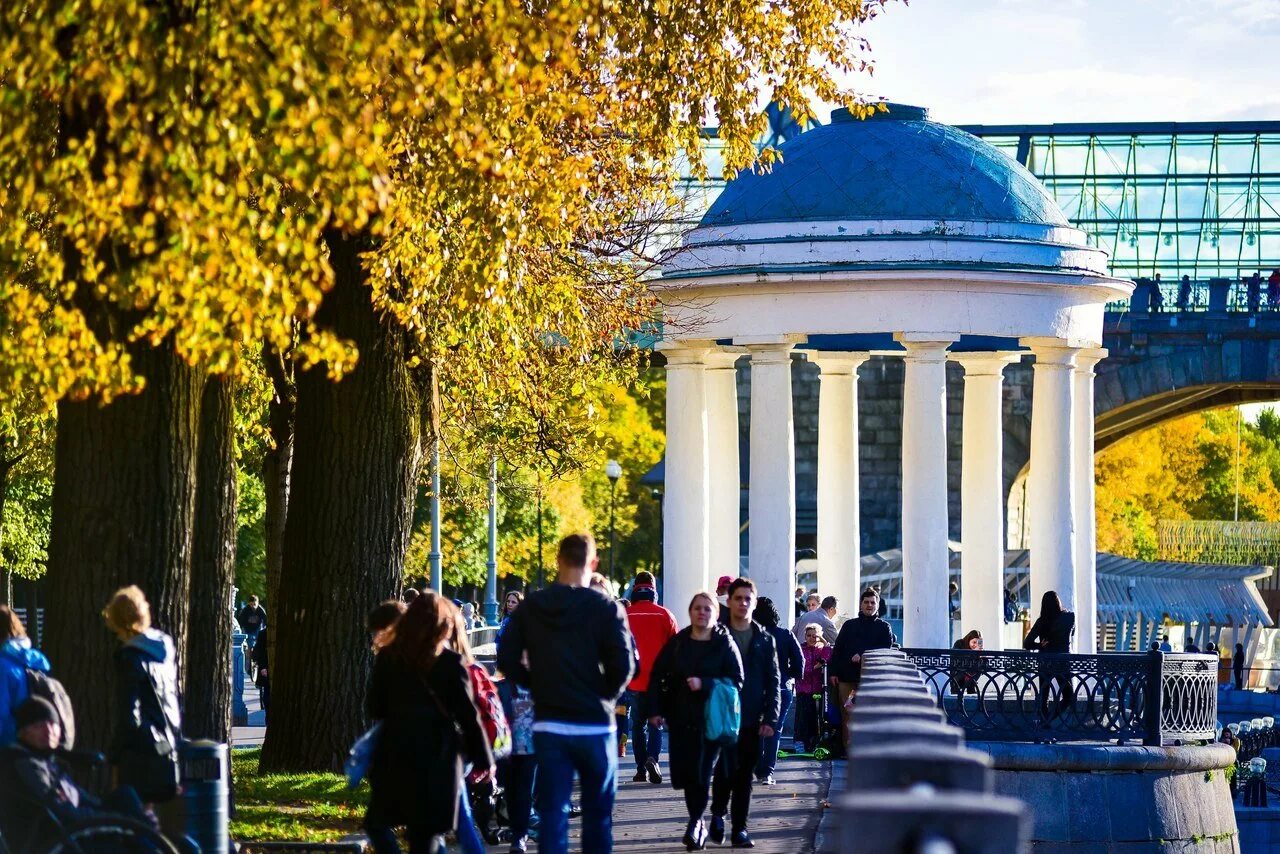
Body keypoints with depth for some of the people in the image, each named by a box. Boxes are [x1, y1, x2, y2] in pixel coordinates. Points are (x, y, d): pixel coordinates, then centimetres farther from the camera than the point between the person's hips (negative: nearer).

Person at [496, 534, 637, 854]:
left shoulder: (530, 607, 1)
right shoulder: (606, 608, -8)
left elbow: (507, 660, -1)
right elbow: (624, 665, -13)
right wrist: (607, 695, 6)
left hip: (548, 725, 2)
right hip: (595, 724, -2)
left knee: (552, 810, 2)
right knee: (597, 813, 9)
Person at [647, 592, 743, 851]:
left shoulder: (725, 645, -1)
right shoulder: (677, 643, 8)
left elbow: (736, 681, -7)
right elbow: (657, 676, 10)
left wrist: (704, 684, -19)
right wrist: (656, 709, 1)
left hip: (711, 719, -3)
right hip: (680, 719, 3)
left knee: (701, 773, -9)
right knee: (683, 772, 3)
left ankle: (695, 823, 2)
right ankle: (697, 825, 19)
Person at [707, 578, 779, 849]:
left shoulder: (764, 640, 9)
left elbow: (773, 682, 7)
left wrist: (770, 719, -2)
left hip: (752, 720, 2)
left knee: (745, 776, 5)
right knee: (726, 769, -12)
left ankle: (739, 828, 11)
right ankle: (718, 815, 11)